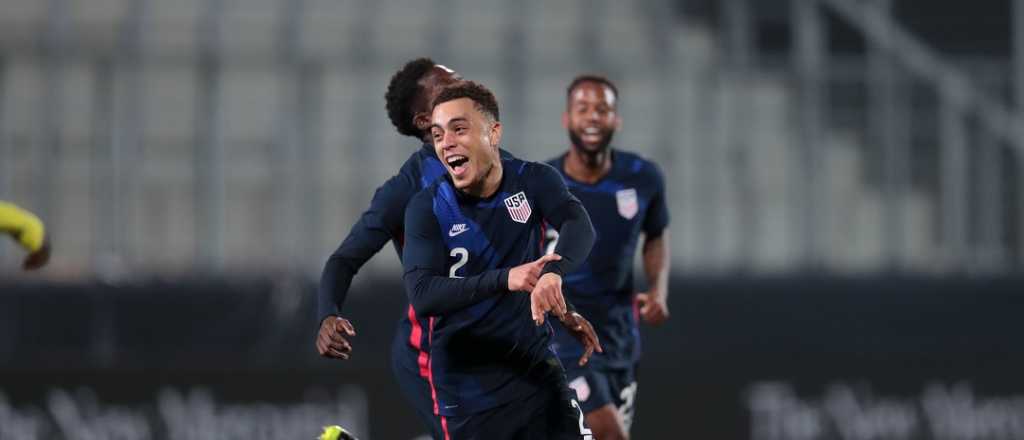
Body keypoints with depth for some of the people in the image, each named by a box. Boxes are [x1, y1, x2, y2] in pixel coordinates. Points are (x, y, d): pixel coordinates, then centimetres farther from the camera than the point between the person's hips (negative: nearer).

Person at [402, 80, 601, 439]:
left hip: (536, 368, 2)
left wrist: (553, 272, -45)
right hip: (467, 390, -2)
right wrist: (504, 279, -36)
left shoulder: (533, 180, -2)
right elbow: (421, 296, -21)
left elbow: (578, 225, -22)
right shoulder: (427, 207, -8)